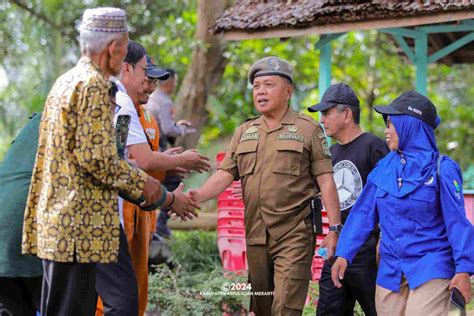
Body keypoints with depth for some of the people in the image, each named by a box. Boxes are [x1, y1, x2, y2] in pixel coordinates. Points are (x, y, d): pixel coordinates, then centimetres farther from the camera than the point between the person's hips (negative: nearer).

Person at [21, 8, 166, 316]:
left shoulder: (65, 81, 17)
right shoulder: (93, 85, -13)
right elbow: (96, 157, -20)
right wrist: (141, 182, -6)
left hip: (54, 218, 10)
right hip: (79, 225, -10)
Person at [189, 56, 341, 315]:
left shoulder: (307, 129, 2)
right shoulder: (244, 132, 15)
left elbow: (325, 181, -2)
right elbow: (225, 174, 7)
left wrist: (334, 229, -8)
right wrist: (198, 195, -13)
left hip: (294, 235, -5)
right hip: (256, 235, 5)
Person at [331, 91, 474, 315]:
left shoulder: (441, 169, -6)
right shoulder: (383, 168, 7)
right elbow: (363, 214, 9)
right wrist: (344, 254, 4)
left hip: (431, 269, -5)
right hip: (390, 270, 5)